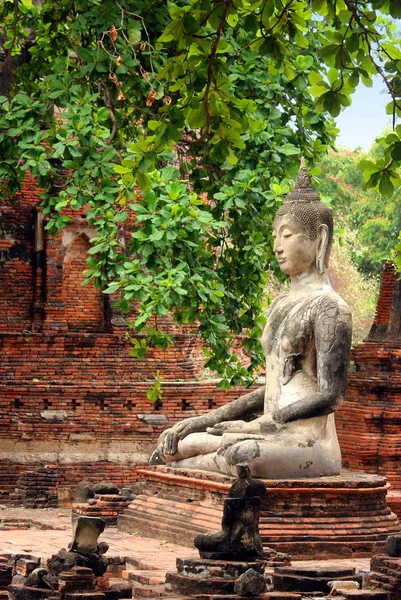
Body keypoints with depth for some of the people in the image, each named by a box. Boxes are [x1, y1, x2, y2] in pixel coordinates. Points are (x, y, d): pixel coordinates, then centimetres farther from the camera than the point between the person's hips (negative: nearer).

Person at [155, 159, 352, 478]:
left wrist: (260, 426, -18)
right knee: (176, 445, -6)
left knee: (239, 456, -35)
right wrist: (206, 420, 10)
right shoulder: (281, 305, 20)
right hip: (275, 440, 9)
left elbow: (331, 396, -15)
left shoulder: (329, 307, -8)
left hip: (310, 445, -8)